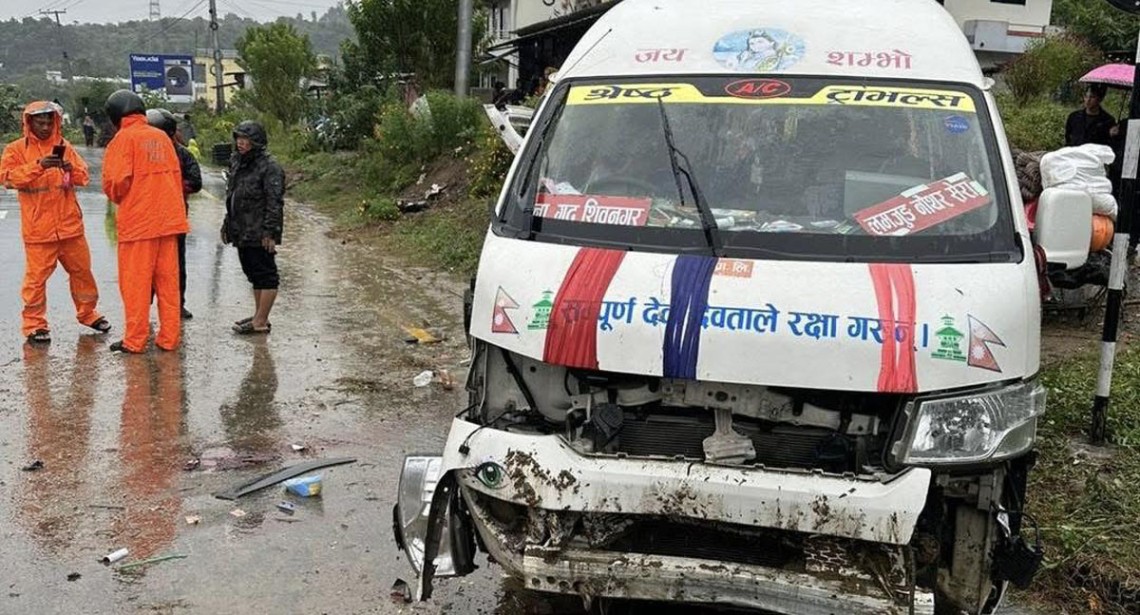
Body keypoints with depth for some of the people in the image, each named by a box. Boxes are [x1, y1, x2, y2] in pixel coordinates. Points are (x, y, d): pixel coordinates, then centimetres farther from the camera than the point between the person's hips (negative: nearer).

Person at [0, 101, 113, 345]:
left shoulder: (64, 146, 11)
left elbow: (83, 176, 9)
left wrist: (71, 169, -14)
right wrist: (39, 165, -26)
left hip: (70, 225, 4)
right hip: (38, 228, -4)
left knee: (82, 270, 12)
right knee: (37, 276, -1)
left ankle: (87, 312, 28)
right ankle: (34, 323, 9)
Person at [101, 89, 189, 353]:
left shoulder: (124, 138, -7)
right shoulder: (162, 137, 10)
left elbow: (115, 181, -14)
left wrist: (119, 198, 7)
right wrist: (165, 204, 16)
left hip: (137, 221, -5)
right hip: (169, 219, 5)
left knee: (135, 282, 3)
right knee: (168, 280, 9)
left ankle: (135, 340, 7)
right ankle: (169, 337, 13)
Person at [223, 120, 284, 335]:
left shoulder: (269, 167, -13)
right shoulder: (237, 164, 14)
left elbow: (275, 203, -17)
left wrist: (270, 232, -22)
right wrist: (228, 225, 21)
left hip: (259, 234, -9)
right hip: (242, 232, 9)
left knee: (265, 275, -3)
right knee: (253, 274, 15)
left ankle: (260, 322, -1)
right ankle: (258, 316, 25)